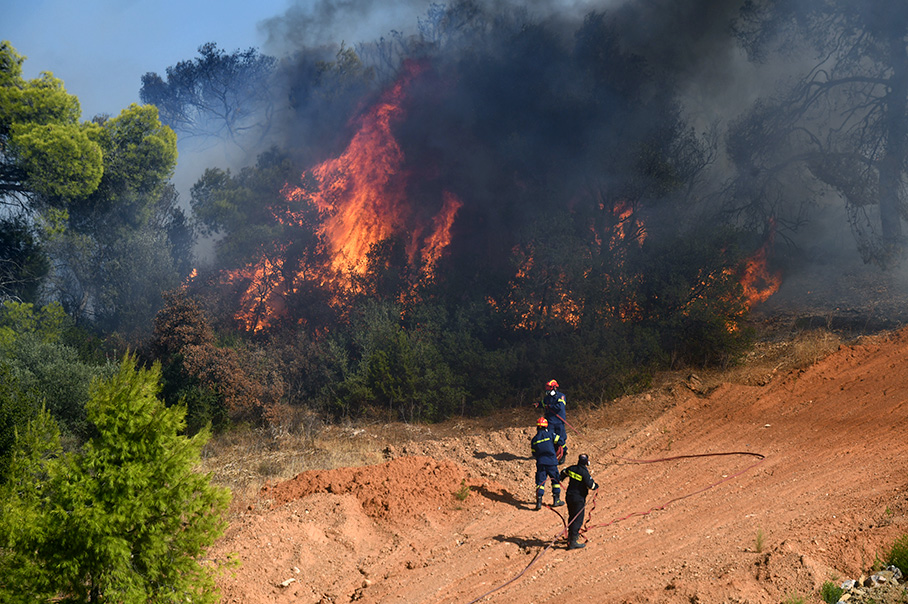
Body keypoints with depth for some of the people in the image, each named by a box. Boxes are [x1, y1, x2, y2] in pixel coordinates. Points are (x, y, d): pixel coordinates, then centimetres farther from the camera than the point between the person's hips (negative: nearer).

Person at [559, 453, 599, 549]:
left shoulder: (572, 468, 1)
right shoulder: (585, 473, -22)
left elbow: (564, 472, 21)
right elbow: (591, 485, -20)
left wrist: (560, 478, 44)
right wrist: (596, 486, 4)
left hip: (569, 496, 8)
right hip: (578, 499, -8)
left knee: (572, 517, 24)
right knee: (578, 520, -3)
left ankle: (571, 535, 40)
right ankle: (572, 542, -4)